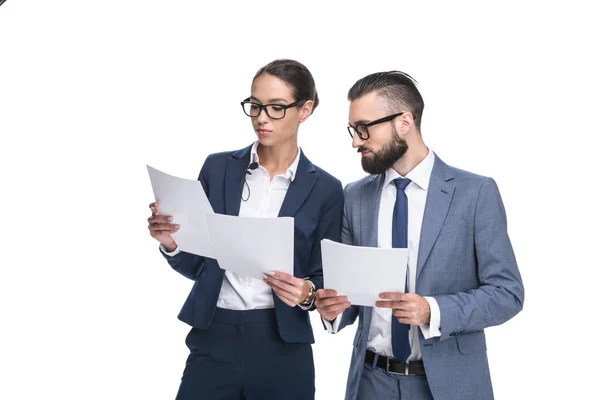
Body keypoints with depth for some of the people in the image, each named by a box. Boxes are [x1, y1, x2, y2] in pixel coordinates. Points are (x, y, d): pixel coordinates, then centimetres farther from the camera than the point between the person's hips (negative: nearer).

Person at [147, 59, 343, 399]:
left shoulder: (325, 189, 0)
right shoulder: (218, 167, 3)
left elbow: (324, 280, 3)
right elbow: (196, 265, 6)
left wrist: (307, 293, -18)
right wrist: (171, 244, -14)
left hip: (282, 347, -1)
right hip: (213, 340, 1)